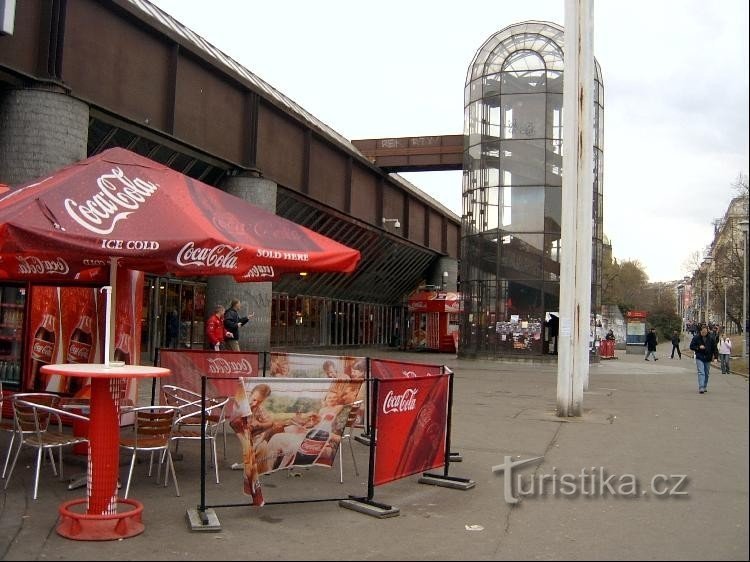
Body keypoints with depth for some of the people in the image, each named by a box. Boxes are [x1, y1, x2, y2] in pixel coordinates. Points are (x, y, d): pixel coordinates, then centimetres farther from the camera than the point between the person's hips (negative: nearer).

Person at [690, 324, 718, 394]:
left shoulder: (710, 338, 1)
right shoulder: (696, 337, -6)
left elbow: (714, 347, 14)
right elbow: (691, 346, -3)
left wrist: (712, 355, 10)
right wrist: (699, 347, -18)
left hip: (708, 358, 3)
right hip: (699, 358, -3)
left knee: (706, 373, 12)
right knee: (701, 372, -15)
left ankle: (705, 387, 25)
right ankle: (701, 388, -20)